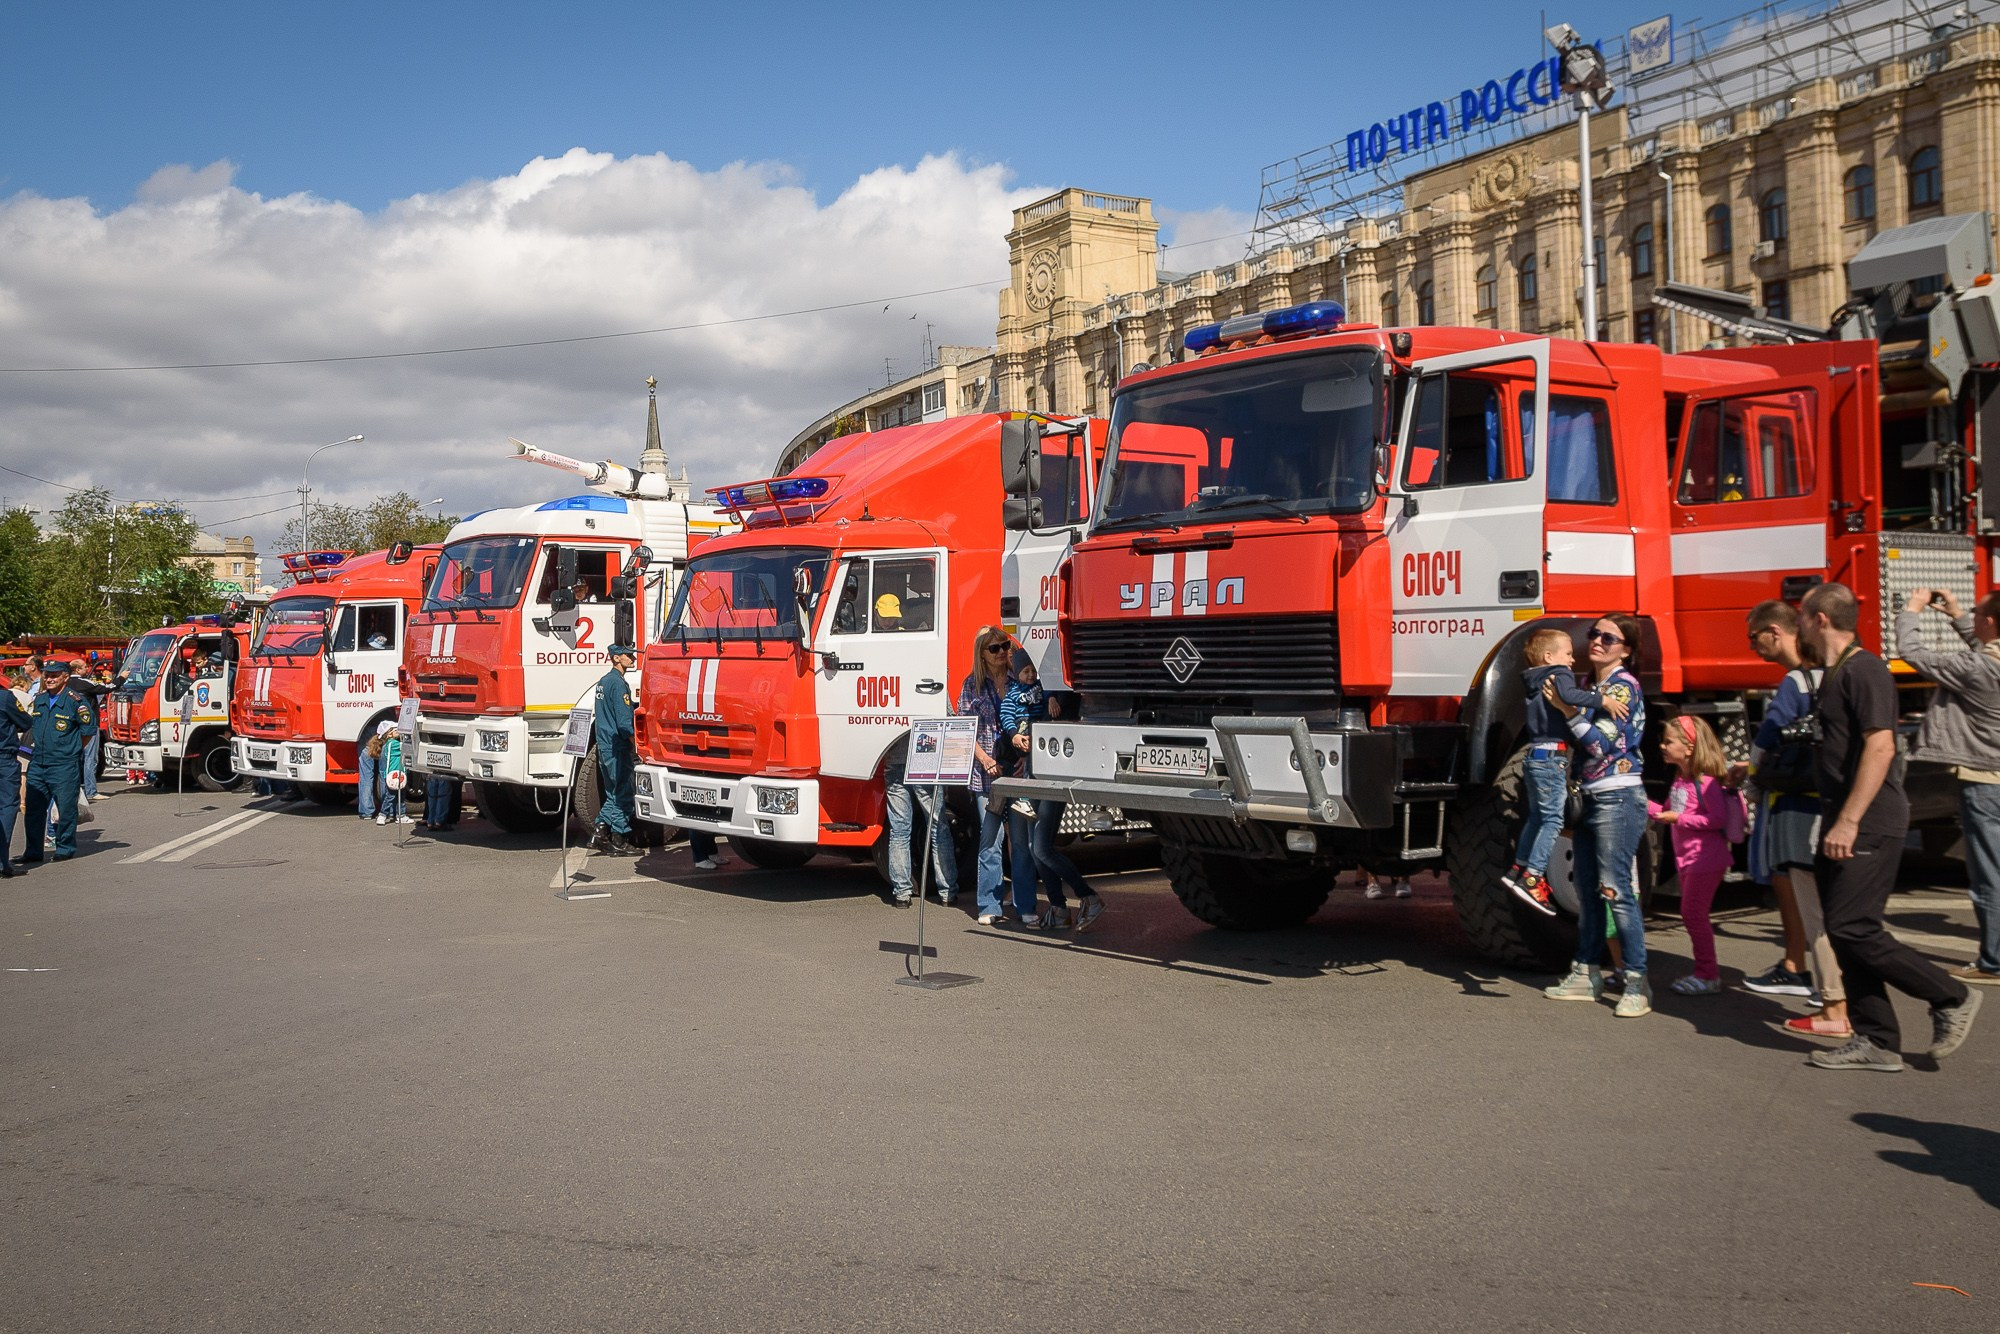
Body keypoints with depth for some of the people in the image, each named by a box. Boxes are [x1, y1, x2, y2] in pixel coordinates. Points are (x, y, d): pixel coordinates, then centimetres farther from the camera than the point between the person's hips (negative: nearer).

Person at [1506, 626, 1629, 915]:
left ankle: (1519, 870, 24)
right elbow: (1569, 695, -30)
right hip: (1552, 757, -9)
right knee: (1553, 819, -7)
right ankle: (1532, 879, -12)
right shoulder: (1560, 675, -8)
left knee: (1536, 816, 19)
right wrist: (1602, 701, -33)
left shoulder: (1536, 682, 18)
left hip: (1534, 756, 9)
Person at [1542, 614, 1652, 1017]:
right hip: (1589, 798, 9)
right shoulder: (1590, 685, 15)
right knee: (1587, 890, 12)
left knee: (1615, 889, -12)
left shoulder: (1624, 686, -9)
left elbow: (1602, 744, -17)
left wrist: (1566, 708, -18)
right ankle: (1587, 975, 20)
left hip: (1618, 799, -9)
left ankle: (1637, 983, -9)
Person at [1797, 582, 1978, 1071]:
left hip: (1869, 827, -10)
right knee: (1845, 933, 8)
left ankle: (1951, 998, 6)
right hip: (1842, 827, 10)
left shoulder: (1864, 669, -14)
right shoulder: (1833, 675, 16)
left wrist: (1849, 821, -26)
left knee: (1853, 929, -11)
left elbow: (1880, 746, -22)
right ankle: (1877, 1041, 12)